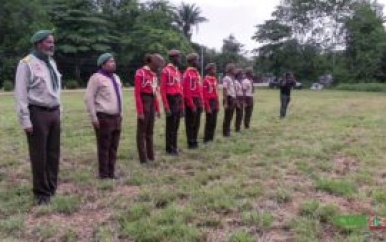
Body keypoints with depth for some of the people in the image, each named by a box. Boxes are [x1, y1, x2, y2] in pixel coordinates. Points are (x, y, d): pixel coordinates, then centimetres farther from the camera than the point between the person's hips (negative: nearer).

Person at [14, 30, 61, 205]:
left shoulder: (52, 63, 14)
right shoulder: (27, 64, -9)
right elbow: (21, 94, -12)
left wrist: (58, 110, 15)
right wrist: (25, 120, -16)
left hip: (54, 113, 7)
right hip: (37, 113, -7)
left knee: (53, 154, 13)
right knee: (39, 156, 2)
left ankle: (52, 188, 27)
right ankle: (41, 193, 16)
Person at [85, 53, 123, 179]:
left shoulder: (116, 77, 16)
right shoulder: (97, 78, -9)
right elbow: (89, 98, -13)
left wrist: (120, 113, 18)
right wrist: (93, 117, -16)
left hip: (116, 117, 8)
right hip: (103, 117, -8)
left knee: (113, 147, 12)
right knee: (104, 147, 0)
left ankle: (111, 173, 21)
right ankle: (104, 174, 10)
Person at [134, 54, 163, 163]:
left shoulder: (154, 74, 12)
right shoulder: (140, 73, -12)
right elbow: (137, 93, -16)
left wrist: (157, 109, 12)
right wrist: (140, 111, -19)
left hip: (152, 103, 8)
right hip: (144, 102, -8)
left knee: (150, 131, 14)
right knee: (142, 132, 1)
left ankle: (150, 156, 23)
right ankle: (143, 158, 7)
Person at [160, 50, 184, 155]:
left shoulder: (178, 72, 15)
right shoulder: (166, 71, -9)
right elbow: (163, 89, -13)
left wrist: (182, 105, 14)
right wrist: (166, 106, -17)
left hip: (179, 101, 8)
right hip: (171, 100, -8)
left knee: (176, 126, 13)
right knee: (170, 126, 0)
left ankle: (174, 146, 23)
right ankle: (170, 148, 9)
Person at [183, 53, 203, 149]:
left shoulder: (197, 73, 15)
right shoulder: (187, 73, -13)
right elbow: (186, 91, -19)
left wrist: (201, 103, 13)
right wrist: (192, 105, -20)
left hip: (198, 101, 9)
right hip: (191, 102, -9)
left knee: (197, 123, 13)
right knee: (190, 123, 0)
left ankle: (194, 141, 23)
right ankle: (191, 143, 8)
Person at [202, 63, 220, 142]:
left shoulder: (215, 79, 13)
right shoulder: (206, 80, -12)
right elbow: (204, 95, -16)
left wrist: (218, 104, 12)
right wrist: (208, 107, -18)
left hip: (215, 102, 8)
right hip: (209, 103, -8)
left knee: (213, 122, 11)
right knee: (209, 122, -3)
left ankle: (211, 138, 20)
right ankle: (207, 139, 6)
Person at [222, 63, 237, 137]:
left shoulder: (232, 79, 15)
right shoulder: (226, 78, -14)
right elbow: (224, 91, -19)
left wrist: (235, 100, 21)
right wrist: (225, 102, -23)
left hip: (233, 99, 9)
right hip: (229, 99, -9)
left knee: (230, 117, 14)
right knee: (227, 117, -2)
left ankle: (228, 132, 23)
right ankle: (225, 133, 5)